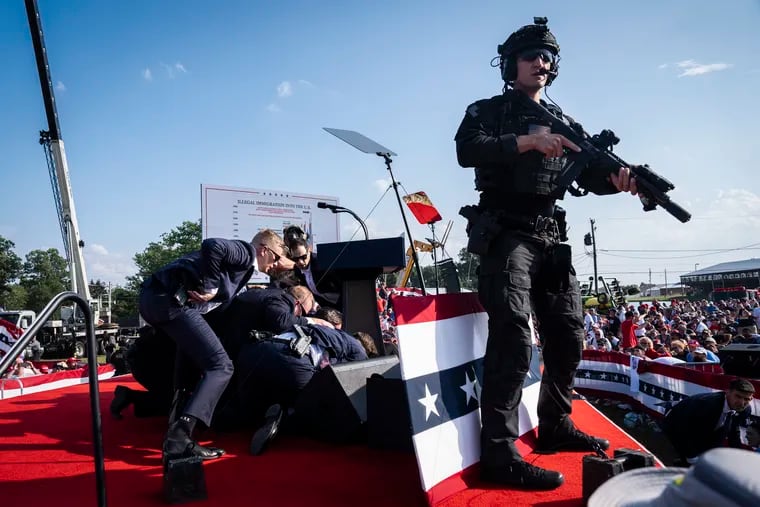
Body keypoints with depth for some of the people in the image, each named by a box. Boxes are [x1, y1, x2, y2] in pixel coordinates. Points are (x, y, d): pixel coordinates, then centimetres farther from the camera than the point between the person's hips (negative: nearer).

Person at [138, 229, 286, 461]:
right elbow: (213, 245, -20)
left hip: (154, 296, 11)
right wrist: (209, 288, -15)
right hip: (171, 299, -11)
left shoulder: (243, 263, 28)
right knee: (220, 366, -13)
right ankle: (179, 439, -21)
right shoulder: (246, 252, 0)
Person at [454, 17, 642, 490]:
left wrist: (617, 177, -12)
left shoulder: (561, 121, 21)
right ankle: (500, 455, -15)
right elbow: (467, 151, -15)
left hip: (551, 238, 7)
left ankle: (556, 427, 27)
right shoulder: (488, 111, 5)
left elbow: (588, 171, 11)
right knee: (513, 339, -18)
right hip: (506, 235, -7)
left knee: (569, 337, 10)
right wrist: (526, 141, -24)